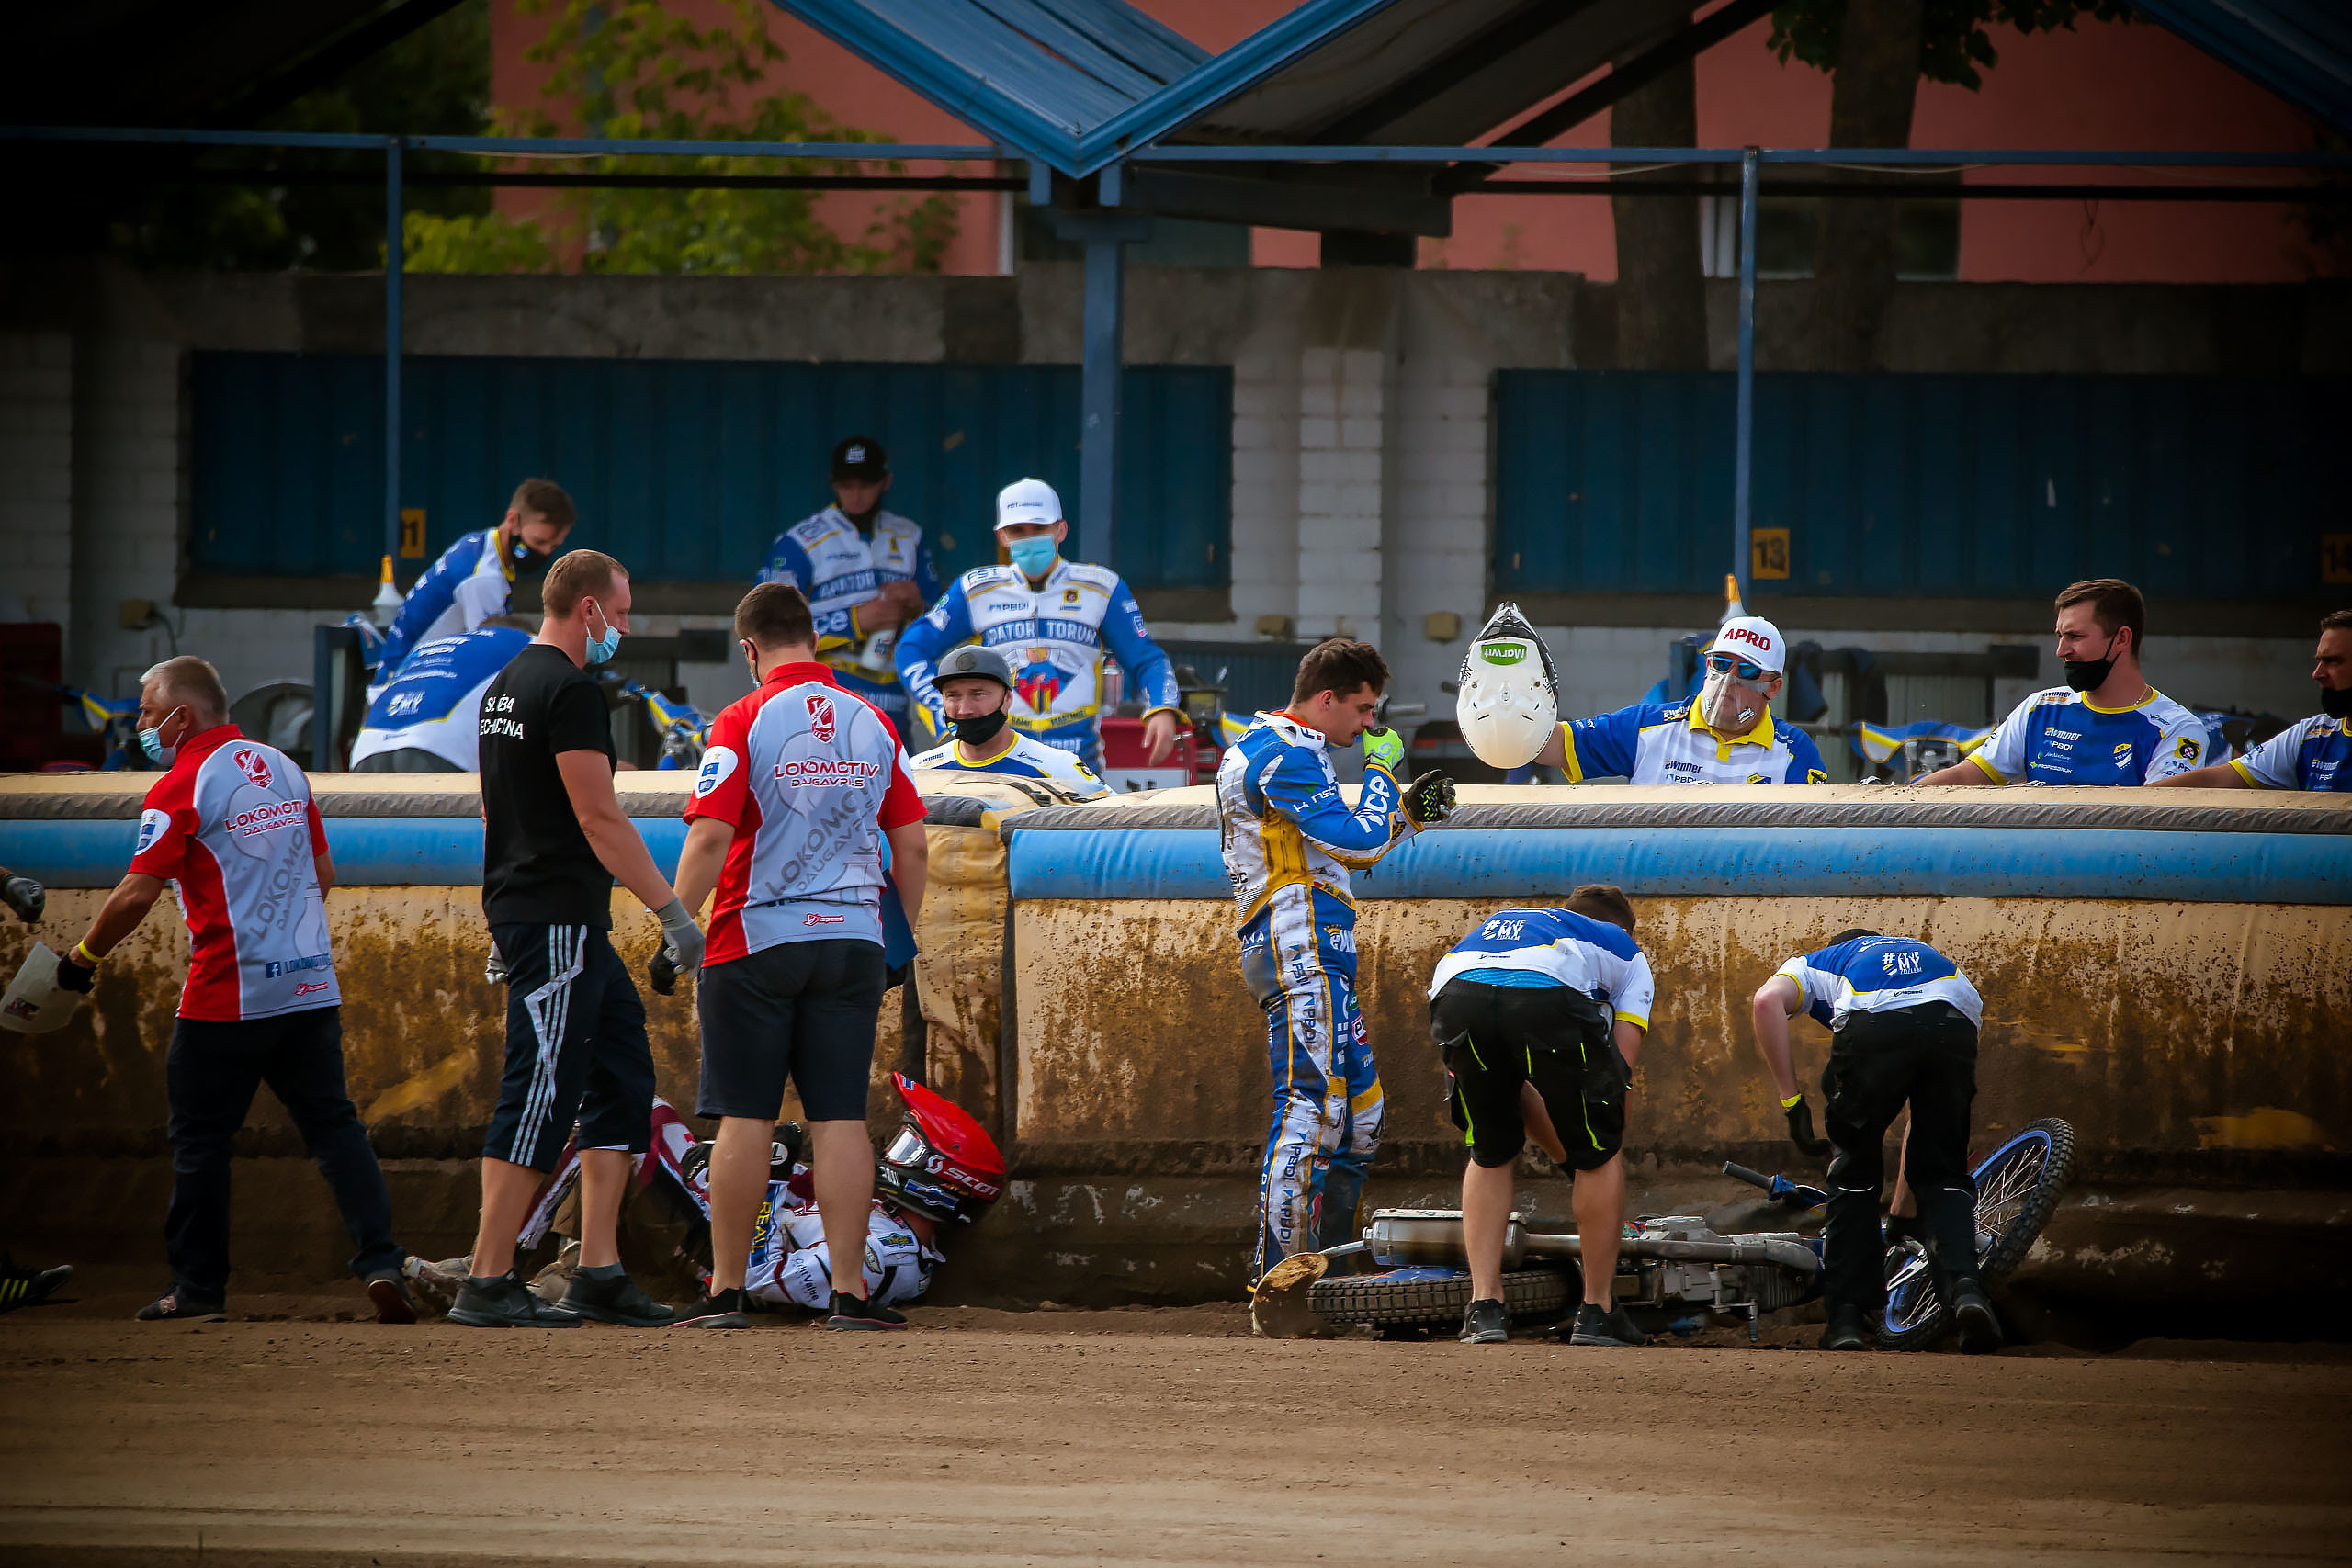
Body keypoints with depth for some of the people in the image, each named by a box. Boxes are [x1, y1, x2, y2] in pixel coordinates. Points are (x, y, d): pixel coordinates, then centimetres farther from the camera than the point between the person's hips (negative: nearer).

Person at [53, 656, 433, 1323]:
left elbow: (138, 893, -15)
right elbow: (322, 875, 18)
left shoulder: (181, 787, -10)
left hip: (227, 994, -6)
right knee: (333, 1124, 4)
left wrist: (82, 959, -2)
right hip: (311, 987, 6)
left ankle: (198, 1285, 11)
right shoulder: (283, 769, 12)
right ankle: (380, 1261, -11)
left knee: (200, 1137, 6)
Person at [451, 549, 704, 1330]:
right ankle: (488, 1284, -9)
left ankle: (600, 1272, 10)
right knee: (542, 1093, -9)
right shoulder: (569, 690, -14)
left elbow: (493, 815, 23)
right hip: (560, 921, -10)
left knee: (622, 1075, 12)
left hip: (521, 911, 10)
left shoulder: (504, 687, 17)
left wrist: (505, 923, 27)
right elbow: (599, 818, -18)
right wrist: (672, 912, -15)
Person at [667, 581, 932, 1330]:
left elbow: (709, 840, -14)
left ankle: (726, 1291, 2)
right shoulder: (872, 724, 7)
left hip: (758, 936, -4)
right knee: (840, 1119, 3)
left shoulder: (743, 722, -7)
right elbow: (913, 845, 9)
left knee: (745, 1119, 1)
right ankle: (849, 1292, -1)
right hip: (852, 940, 4)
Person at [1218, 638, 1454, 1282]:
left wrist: (1409, 810, 20)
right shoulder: (1285, 757, -11)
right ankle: (1279, 1274, -21)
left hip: (1315, 956, 11)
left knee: (1359, 1111, 14)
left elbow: (1336, 849, 30)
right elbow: (1358, 842, -17)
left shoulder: (1267, 749, 22)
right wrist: (1381, 769, -2)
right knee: (1312, 1105, -16)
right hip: (1302, 946, -11)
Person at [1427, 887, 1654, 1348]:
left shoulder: (1493, 926, 47)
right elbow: (1621, 1068, 24)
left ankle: (1485, 1306, 18)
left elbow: (1511, 1084, 44)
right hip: (1549, 996, -4)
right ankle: (1596, 1313, 21)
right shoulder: (1625, 951, 37)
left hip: (1455, 997, 4)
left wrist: (1565, 1155, 47)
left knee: (1490, 1154, 27)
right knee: (1599, 1152, 19)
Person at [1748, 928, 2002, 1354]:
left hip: (1872, 1025, -2)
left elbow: (1768, 1000, 10)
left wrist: (1790, 1100, 11)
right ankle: (1965, 1288, -6)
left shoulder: (1814, 963, 38)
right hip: (1956, 1023, 2)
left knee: (1854, 1170, 17)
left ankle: (1847, 1317, 14)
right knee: (1942, 1172, 17)